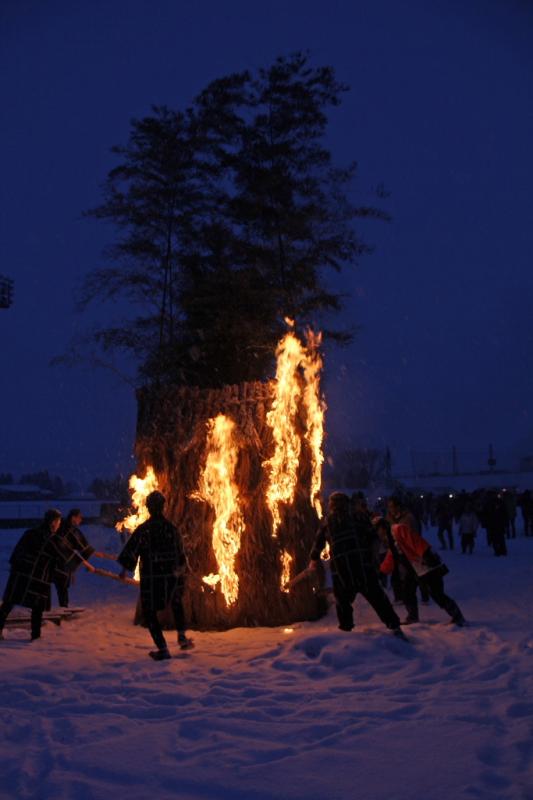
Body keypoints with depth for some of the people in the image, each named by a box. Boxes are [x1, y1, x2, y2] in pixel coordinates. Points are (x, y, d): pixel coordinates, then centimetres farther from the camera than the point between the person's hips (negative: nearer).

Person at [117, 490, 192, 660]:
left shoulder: (143, 530, -11)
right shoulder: (172, 529, 0)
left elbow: (129, 554, -12)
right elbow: (181, 556, 7)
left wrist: (126, 567, 6)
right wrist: (179, 573, 21)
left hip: (150, 579, -4)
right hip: (171, 578, 4)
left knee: (149, 612, 10)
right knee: (176, 603, 31)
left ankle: (162, 649, 2)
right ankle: (182, 636, 23)